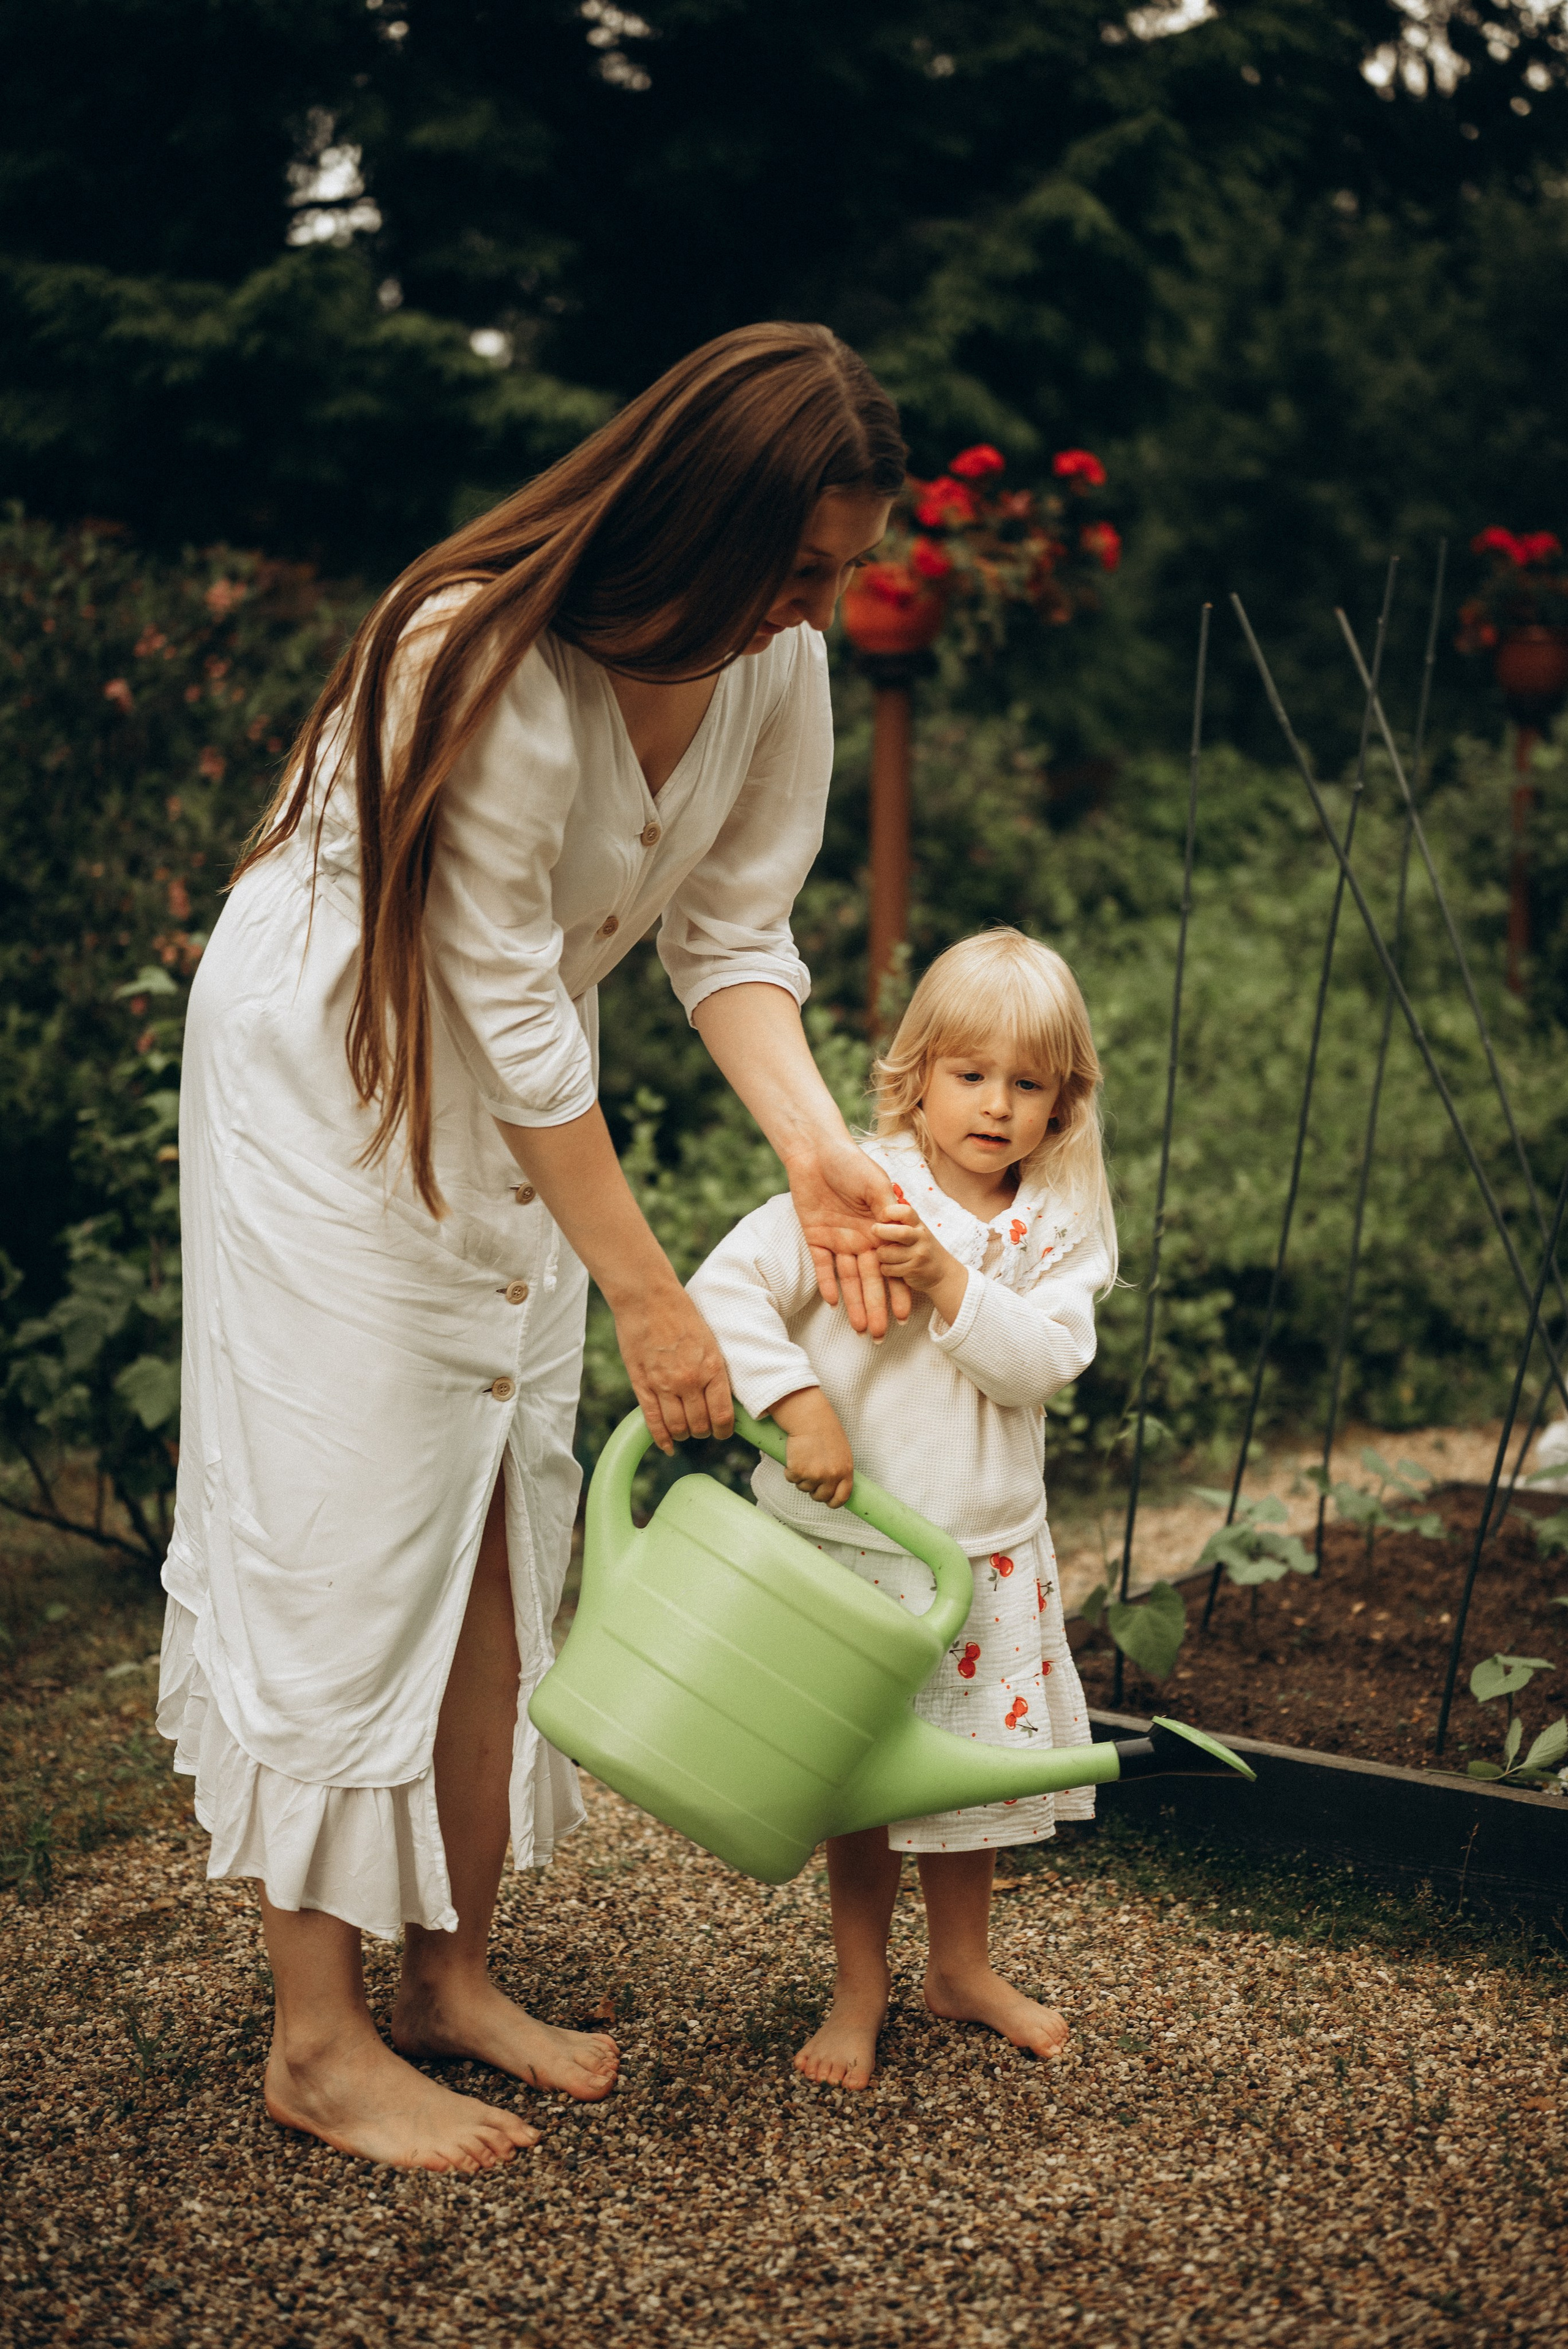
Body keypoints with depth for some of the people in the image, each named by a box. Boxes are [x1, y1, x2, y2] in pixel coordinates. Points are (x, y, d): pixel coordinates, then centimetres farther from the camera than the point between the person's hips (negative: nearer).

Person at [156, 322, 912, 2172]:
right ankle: (317, 2039, 4)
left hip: (504, 1097, 7)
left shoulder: (774, 664, -9)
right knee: (344, 1526, -6)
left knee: (504, 1527, 7)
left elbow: (735, 928, -4)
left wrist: (813, 1144, -22)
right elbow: (511, 1010, -29)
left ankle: (451, 1973, 20)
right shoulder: (490, 663, -31)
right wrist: (648, 1295, -25)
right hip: (327, 1066, -7)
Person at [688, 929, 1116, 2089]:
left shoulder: (1059, 1229, -1)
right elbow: (723, 1292, -20)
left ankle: (963, 1963, 39)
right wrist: (800, 1405, -28)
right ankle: (860, 1986, 28)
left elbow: (1042, 1363, -14)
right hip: (849, 1546, -3)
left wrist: (945, 1278, -25)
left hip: (987, 1550, 4)